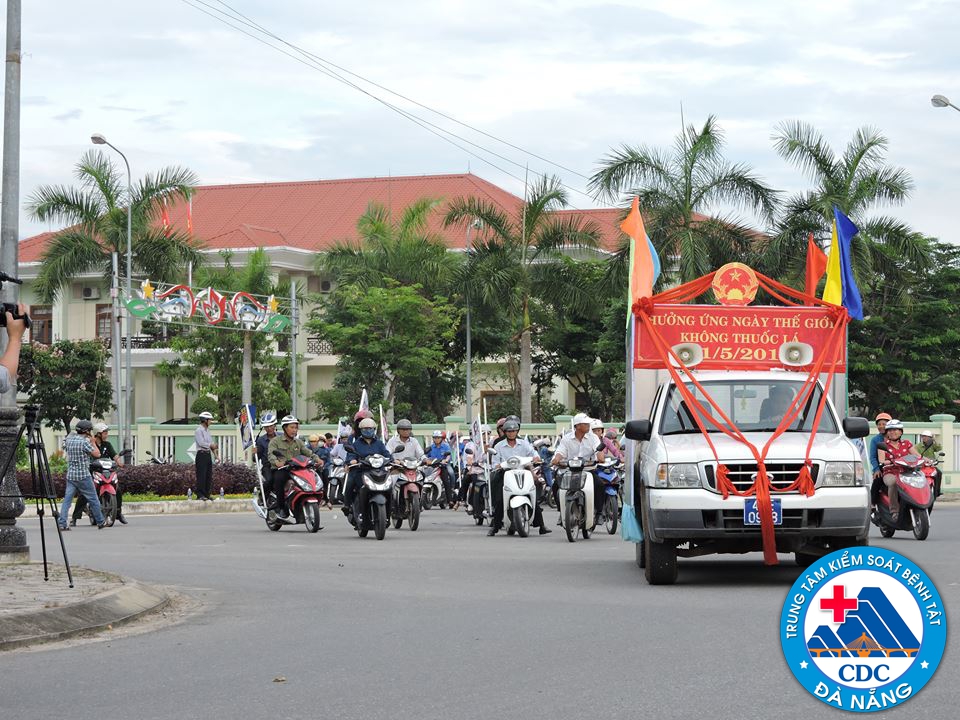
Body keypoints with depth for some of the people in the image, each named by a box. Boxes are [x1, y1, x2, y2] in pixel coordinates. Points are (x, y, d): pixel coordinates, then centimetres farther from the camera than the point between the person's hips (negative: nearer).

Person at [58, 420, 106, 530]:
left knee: (67, 499, 1)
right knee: (93, 500, 7)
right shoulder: (84, 442, -14)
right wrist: (92, 442, 2)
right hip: (83, 476, -6)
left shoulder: (69, 439, 6)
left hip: (70, 475, 6)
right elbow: (97, 454, -12)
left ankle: (62, 523, -10)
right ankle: (100, 522, 16)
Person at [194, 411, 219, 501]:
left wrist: (216, 455, 9)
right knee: (201, 476, -10)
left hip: (208, 454, 9)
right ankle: (200, 495, -10)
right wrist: (211, 445, -5)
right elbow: (201, 443, -17)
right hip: (202, 454, -9)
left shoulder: (207, 430, 18)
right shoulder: (199, 430, -8)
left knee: (208, 476, 8)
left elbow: (212, 444, 17)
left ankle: (206, 494, 13)